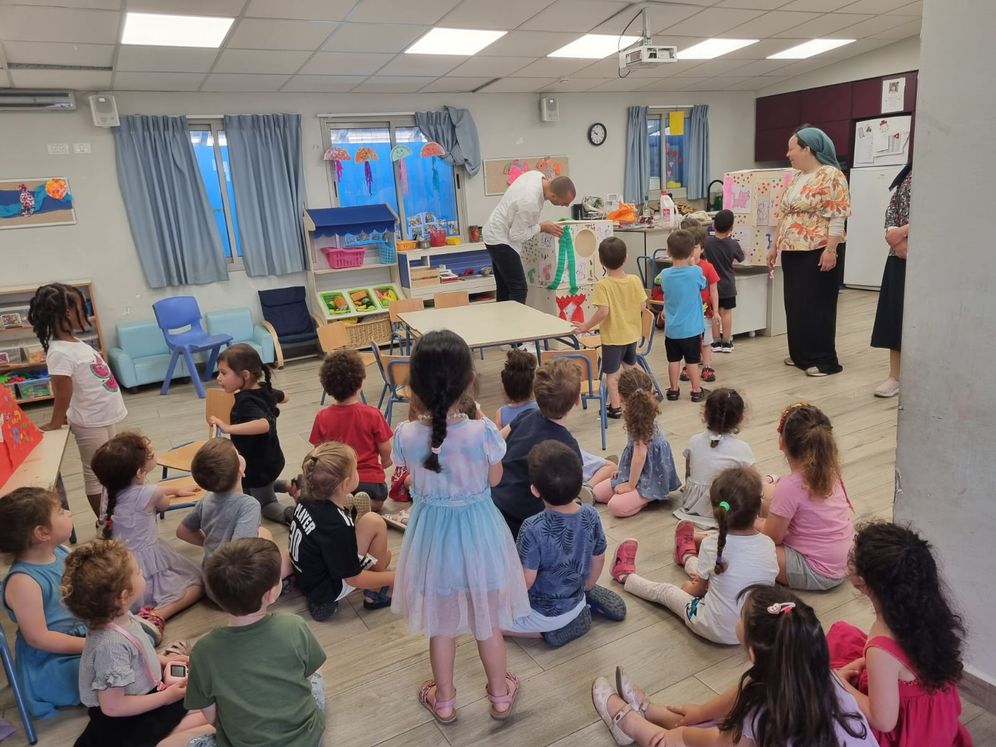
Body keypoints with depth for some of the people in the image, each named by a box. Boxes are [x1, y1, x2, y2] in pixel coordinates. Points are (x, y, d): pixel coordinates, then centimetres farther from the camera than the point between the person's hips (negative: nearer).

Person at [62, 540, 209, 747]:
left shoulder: (120, 617, -7)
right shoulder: (111, 644, -34)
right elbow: (112, 706, -28)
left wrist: (162, 660, 8)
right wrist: (165, 697, -20)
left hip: (143, 693, 9)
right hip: (124, 722, -9)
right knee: (206, 719, -16)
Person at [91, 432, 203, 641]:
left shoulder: (113, 490, -1)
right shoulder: (151, 494, -23)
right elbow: (164, 504, 4)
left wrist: (176, 489, 31)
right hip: (146, 564, -7)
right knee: (197, 583, 5)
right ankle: (156, 615, -16)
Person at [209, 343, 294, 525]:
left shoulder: (246, 402, -31)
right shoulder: (264, 389, -6)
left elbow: (264, 424, -52)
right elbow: (283, 397, 17)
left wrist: (228, 427, -57)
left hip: (258, 467, -8)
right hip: (271, 459, 9)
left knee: (266, 504, 15)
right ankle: (289, 486, 25)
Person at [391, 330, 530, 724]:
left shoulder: (406, 435, -21)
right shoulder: (482, 431, -26)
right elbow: (494, 479, -8)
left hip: (432, 531, 1)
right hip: (477, 528, -1)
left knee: (441, 622, 23)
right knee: (487, 619, 22)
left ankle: (444, 701, 43)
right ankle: (500, 695, 44)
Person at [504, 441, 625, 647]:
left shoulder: (533, 529, -32)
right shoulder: (591, 516, -16)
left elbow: (526, 580, -25)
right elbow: (598, 560, -1)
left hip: (544, 613, -6)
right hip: (575, 602, 7)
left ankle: (555, 629, 0)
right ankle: (588, 603, 14)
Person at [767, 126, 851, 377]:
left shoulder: (831, 176, -11)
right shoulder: (795, 178, 14)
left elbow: (837, 217, -16)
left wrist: (831, 249, -21)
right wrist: (775, 246, 17)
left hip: (818, 252, -8)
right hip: (793, 252, 8)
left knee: (817, 305, -3)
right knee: (795, 304, 11)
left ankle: (823, 360, 6)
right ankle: (801, 354, 22)